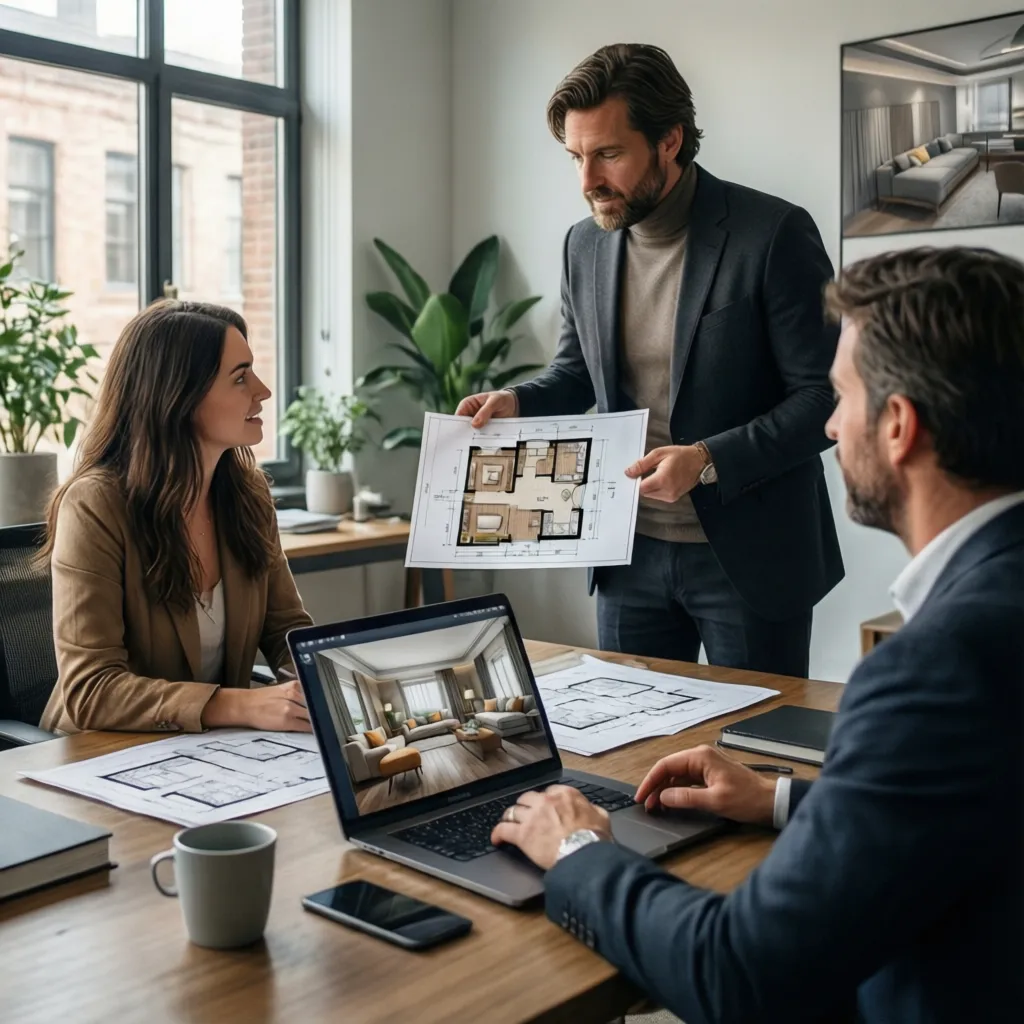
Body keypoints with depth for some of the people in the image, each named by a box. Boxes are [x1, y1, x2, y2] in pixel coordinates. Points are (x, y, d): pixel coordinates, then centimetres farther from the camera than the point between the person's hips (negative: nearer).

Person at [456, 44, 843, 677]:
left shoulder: (773, 234, -13)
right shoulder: (586, 245, 4)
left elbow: (825, 397, -13)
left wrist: (708, 459, -25)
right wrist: (517, 402, -3)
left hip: (749, 554, -4)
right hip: (633, 553, 5)